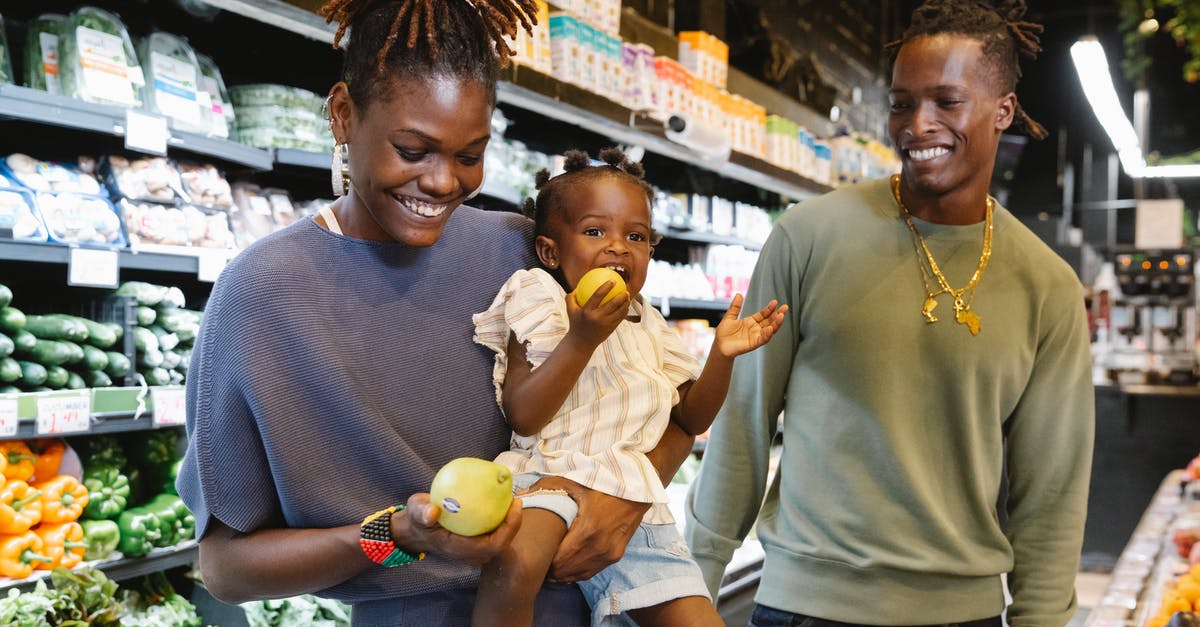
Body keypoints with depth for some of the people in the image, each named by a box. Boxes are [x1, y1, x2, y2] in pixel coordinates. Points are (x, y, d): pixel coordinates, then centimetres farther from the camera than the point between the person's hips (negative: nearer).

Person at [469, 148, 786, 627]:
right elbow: (522, 416, -12)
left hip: (633, 504, 6)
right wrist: (582, 339, -21)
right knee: (515, 566, -37)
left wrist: (722, 355, 2)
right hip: (551, 477, -6)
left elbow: (691, 418, 19)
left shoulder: (648, 327, 17)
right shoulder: (542, 304, 0)